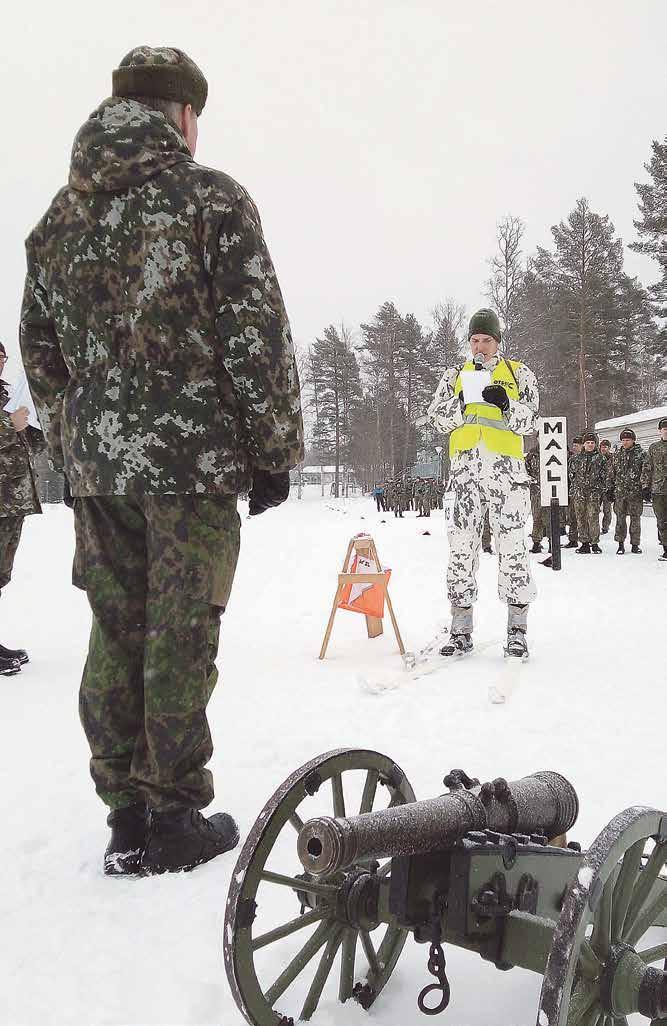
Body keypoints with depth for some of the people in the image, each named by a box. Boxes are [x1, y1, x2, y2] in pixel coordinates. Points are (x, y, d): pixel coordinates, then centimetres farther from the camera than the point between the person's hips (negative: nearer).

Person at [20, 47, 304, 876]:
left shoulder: (58, 217, 14)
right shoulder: (210, 198, -5)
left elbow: (40, 350, 16)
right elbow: (257, 337, -9)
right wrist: (274, 453, -1)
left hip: (95, 465, 6)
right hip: (194, 456, -5)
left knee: (116, 633, 11)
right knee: (180, 636, 2)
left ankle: (126, 815, 19)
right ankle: (172, 818, 11)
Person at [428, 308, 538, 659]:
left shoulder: (518, 373, 14)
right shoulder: (455, 375, 19)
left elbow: (530, 422, 5)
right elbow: (437, 417, 9)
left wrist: (506, 404, -13)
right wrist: (463, 402, -10)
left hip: (506, 467, -2)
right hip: (465, 467, 2)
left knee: (512, 544, -7)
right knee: (462, 544, -1)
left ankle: (517, 630, -1)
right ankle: (461, 630, 5)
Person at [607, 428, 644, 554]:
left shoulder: (640, 454, 1)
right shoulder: (616, 455, 10)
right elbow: (610, 473, 14)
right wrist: (609, 489, 9)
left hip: (635, 492, -2)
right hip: (619, 491, 2)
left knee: (635, 518, 3)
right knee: (620, 518, 3)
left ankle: (635, 545, 12)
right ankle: (620, 545, 9)